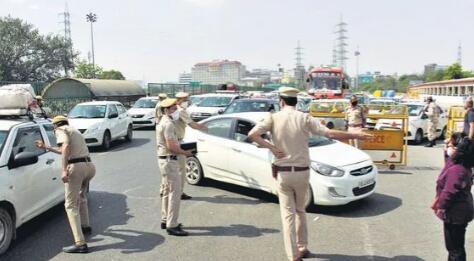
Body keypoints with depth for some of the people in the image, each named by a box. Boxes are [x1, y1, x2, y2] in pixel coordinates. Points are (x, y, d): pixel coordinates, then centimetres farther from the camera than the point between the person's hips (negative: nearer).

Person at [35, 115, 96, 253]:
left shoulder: (61, 130, 5)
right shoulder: (74, 130, 30)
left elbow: (66, 147, -16)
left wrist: (64, 170, -22)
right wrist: (46, 147, 51)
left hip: (76, 167, -8)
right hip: (89, 165, 8)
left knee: (71, 205, -5)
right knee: (81, 197, 32)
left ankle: (80, 243, -12)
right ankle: (85, 226, 45)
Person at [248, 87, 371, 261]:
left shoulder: (274, 118, -4)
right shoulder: (304, 118, -5)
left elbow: (252, 134, -15)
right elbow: (330, 134, -9)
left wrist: (271, 148, -11)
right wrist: (356, 135, 2)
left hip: (283, 173, -1)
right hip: (302, 172, 1)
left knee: (288, 214, 6)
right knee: (300, 210, 22)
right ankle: (302, 247, 30)